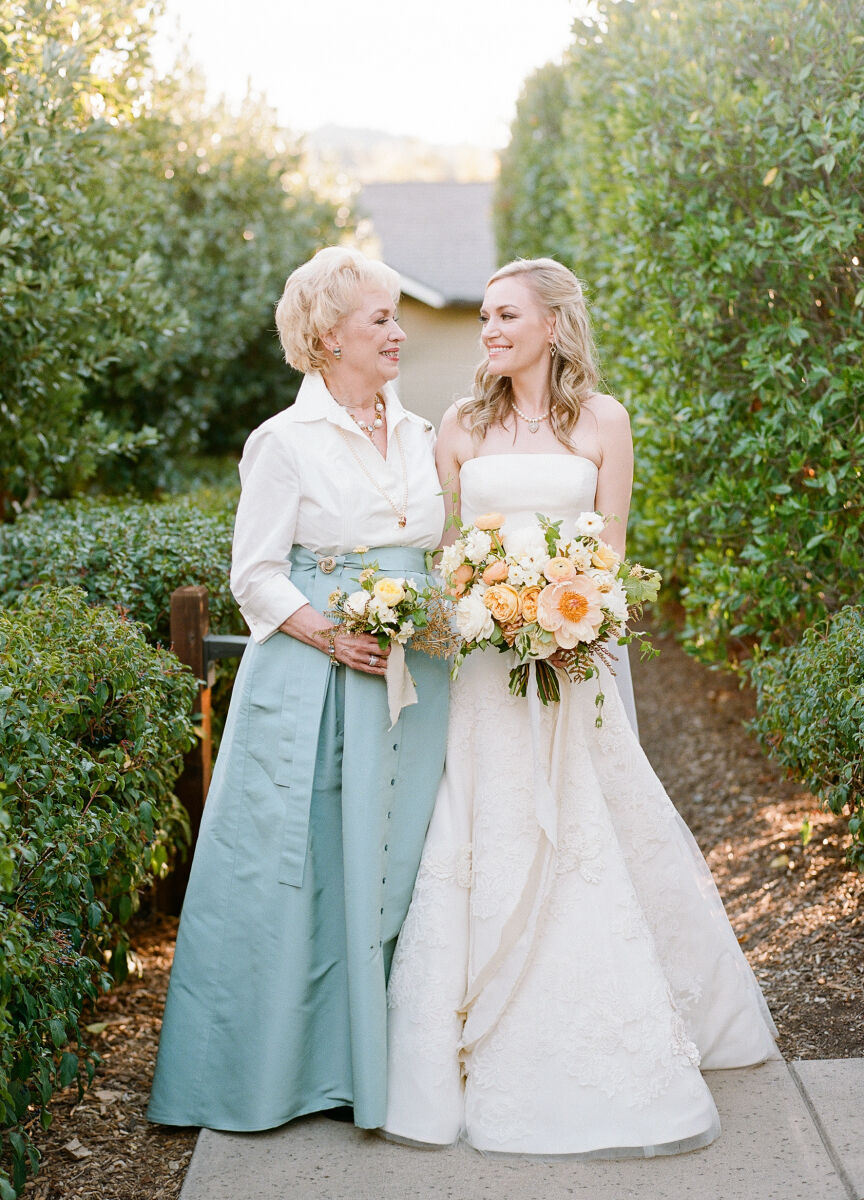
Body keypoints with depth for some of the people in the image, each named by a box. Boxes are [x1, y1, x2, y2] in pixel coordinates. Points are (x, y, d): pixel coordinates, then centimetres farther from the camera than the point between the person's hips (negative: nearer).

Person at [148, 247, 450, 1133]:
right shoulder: (287, 441, -5)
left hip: (413, 682, 6)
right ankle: (288, 1063, 13)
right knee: (303, 866, -1)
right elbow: (256, 574, -7)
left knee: (397, 863, 8)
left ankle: (384, 1054, 20)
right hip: (313, 685, -5)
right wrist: (332, 637, -19)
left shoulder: (419, 436, 13)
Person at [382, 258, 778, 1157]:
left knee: (582, 837, 3)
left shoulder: (603, 422, 3)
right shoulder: (461, 426, 7)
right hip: (479, 660, 1)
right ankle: (485, 1046, 13)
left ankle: (608, 1045, 20)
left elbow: (610, 546, 2)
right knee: (481, 846, 2)